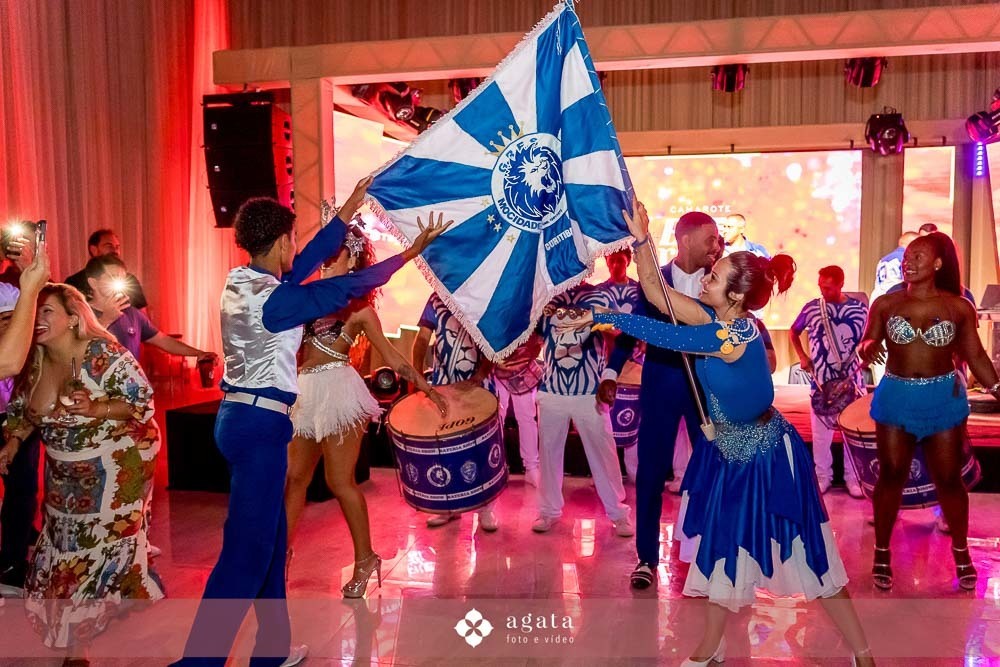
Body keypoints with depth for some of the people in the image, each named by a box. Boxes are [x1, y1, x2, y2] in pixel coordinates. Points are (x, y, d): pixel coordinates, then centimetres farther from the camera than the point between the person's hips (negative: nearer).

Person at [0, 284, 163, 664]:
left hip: (116, 466, -6)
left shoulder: (102, 353, -20)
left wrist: (94, 410, -32)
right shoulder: (34, 360, -1)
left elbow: (141, 398, -20)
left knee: (106, 541, 2)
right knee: (68, 542, 14)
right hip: (66, 473, 7)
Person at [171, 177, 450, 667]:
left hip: (240, 417, 10)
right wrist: (412, 250, -6)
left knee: (269, 537, 18)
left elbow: (304, 265, 15)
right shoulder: (273, 299, -18)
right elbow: (349, 286, -15)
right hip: (260, 424, -10)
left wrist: (347, 212, 21)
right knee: (246, 549, -4)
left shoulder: (239, 283, 7)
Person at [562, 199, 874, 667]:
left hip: (766, 456, -8)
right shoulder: (716, 318, -7)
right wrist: (640, 239, -18)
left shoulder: (737, 333, -30)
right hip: (729, 451, 8)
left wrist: (603, 317, -22)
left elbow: (662, 334, -31)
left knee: (806, 555, 5)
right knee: (720, 544, 17)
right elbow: (654, 292, -7)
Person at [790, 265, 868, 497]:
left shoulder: (859, 309, -3)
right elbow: (793, 332, 12)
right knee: (821, 431, 7)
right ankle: (822, 476, 21)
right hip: (821, 381, 0)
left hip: (852, 379, 0)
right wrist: (802, 356, 1)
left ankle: (853, 478, 20)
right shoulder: (812, 308, -3)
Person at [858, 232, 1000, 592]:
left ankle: (961, 552, 28)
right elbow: (867, 344, 2)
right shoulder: (885, 304, -3)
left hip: (944, 399, 0)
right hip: (895, 397, 0)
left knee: (948, 479, 8)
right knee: (891, 476, 6)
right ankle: (882, 552, 19)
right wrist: (868, 348, -22)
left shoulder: (959, 307, -3)